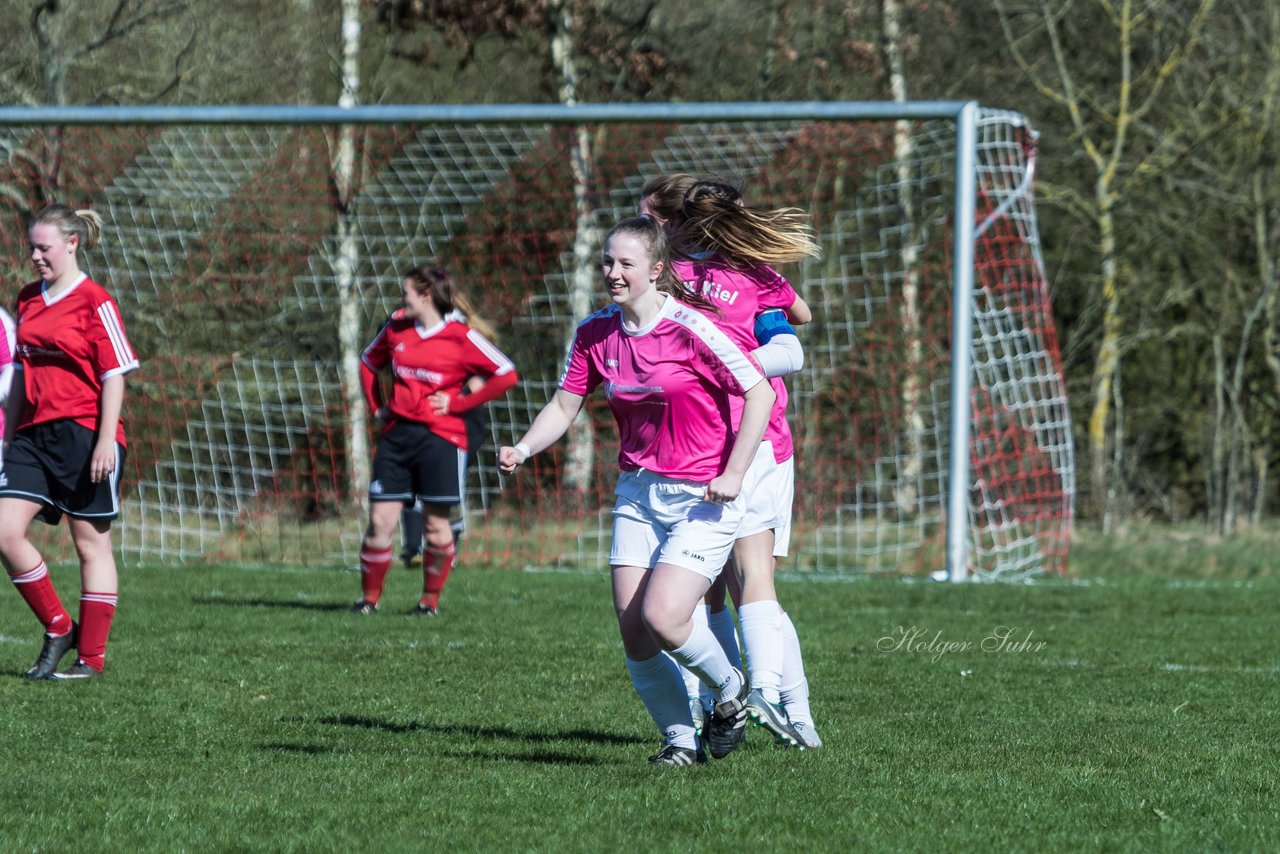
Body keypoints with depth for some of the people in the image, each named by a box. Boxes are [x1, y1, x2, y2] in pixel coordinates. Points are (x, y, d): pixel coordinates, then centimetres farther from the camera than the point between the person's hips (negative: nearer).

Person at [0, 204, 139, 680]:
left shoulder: (94, 302, -7)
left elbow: (114, 375, -9)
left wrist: (105, 441, -15)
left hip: (84, 433, -7)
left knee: (91, 542, 1)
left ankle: (92, 656, 6)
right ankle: (58, 629, 8)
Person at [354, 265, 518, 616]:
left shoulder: (461, 337, -6)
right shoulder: (396, 328, 10)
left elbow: (507, 376, -8)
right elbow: (368, 363, 27)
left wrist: (458, 403, -8)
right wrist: (377, 407, 13)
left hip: (440, 437, -4)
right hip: (397, 434, 4)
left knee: (436, 525, 1)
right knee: (380, 521, -2)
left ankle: (431, 598, 16)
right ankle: (369, 596, 9)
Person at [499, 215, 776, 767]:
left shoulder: (689, 327, -15)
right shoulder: (596, 334, 3)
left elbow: (760, 393, -13)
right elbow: (564, 406, 8)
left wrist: (733, 475, -16)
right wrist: (523, 449, -11)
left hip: (702, 499, -6)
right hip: (638, 492, 6)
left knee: (661, 617, -19)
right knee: (632, 630, -4)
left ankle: (730, 691, 10)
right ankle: (680, 739, 13)